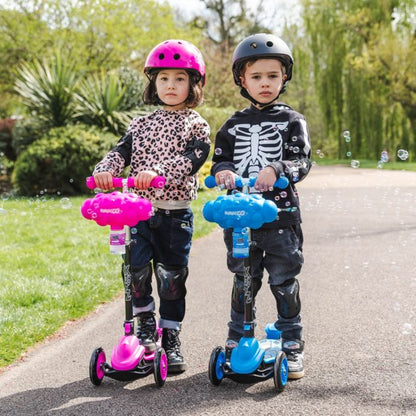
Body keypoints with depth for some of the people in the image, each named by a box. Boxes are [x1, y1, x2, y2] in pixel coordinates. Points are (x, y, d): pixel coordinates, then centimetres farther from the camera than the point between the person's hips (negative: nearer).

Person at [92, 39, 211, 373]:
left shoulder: (197, 125, 3)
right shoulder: (141, 124, 14)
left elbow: (193, 158, -14)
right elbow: (122, 151, 3)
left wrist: (157, 171, -31)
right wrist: (106, 169, -20)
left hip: (176, 215, -2)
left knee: (172, 277, 3)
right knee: (136, 269, -11)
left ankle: (171, 339, 20)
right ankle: (146, 324, 15)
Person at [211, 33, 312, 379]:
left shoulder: (292, 121, 4)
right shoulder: (234, 124, 12)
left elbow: (302, 161, -5)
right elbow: (221, 157, 11)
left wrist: (276, 170, -24)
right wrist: (222, 171, -13)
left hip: (281, 212, -2)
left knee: (284, 282, 3)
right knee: (243, 281, 10)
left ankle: (292, 344, 16)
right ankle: (237, 341, 23)